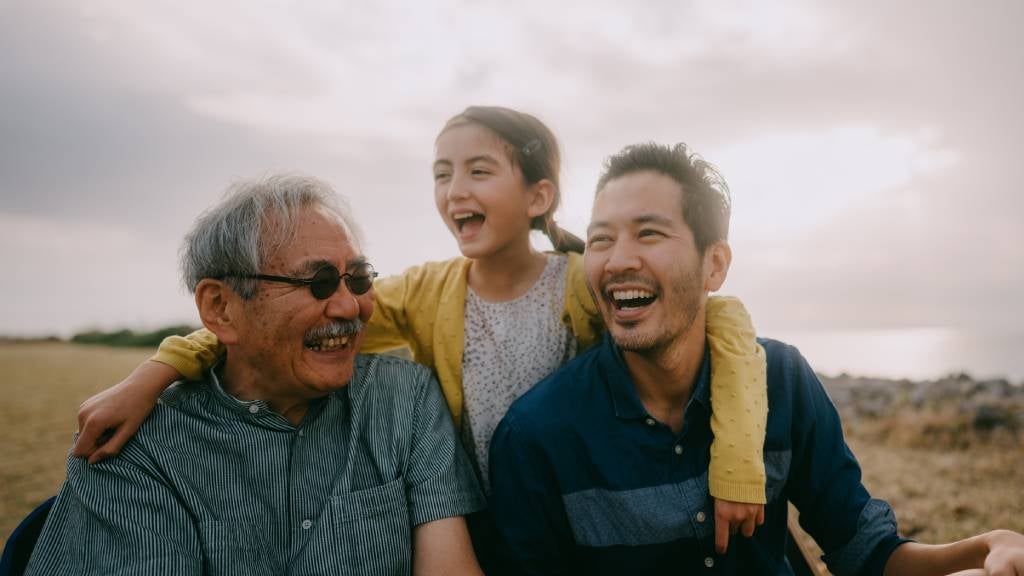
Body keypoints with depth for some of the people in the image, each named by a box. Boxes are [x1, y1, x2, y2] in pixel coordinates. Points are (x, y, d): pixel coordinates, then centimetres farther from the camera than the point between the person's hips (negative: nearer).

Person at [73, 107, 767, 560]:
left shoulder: (587, 282, -17)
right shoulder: (427, 293, -9)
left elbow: (724, 317, -20)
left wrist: (736, 460, -32)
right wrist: (156, 372, -23)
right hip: (476, 537, 2)